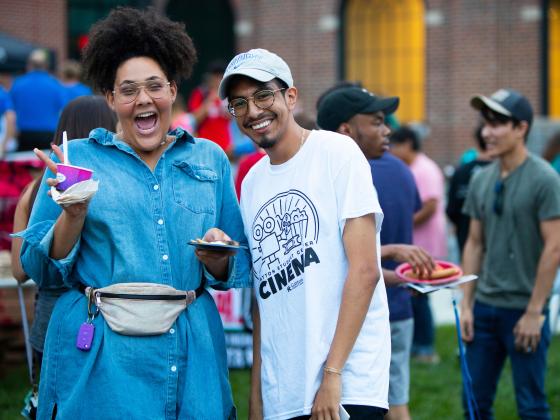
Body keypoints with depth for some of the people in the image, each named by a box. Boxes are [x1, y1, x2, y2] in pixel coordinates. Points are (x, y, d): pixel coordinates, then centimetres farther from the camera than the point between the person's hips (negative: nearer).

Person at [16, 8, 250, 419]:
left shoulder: (210, 160, 11)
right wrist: (73, 215, -14)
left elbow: (241, 268, 12)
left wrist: (217, 260, -9)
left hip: (192, 353, 2)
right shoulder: (77, 157, 4)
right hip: (100, 359, -2)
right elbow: (38, 268, 2)